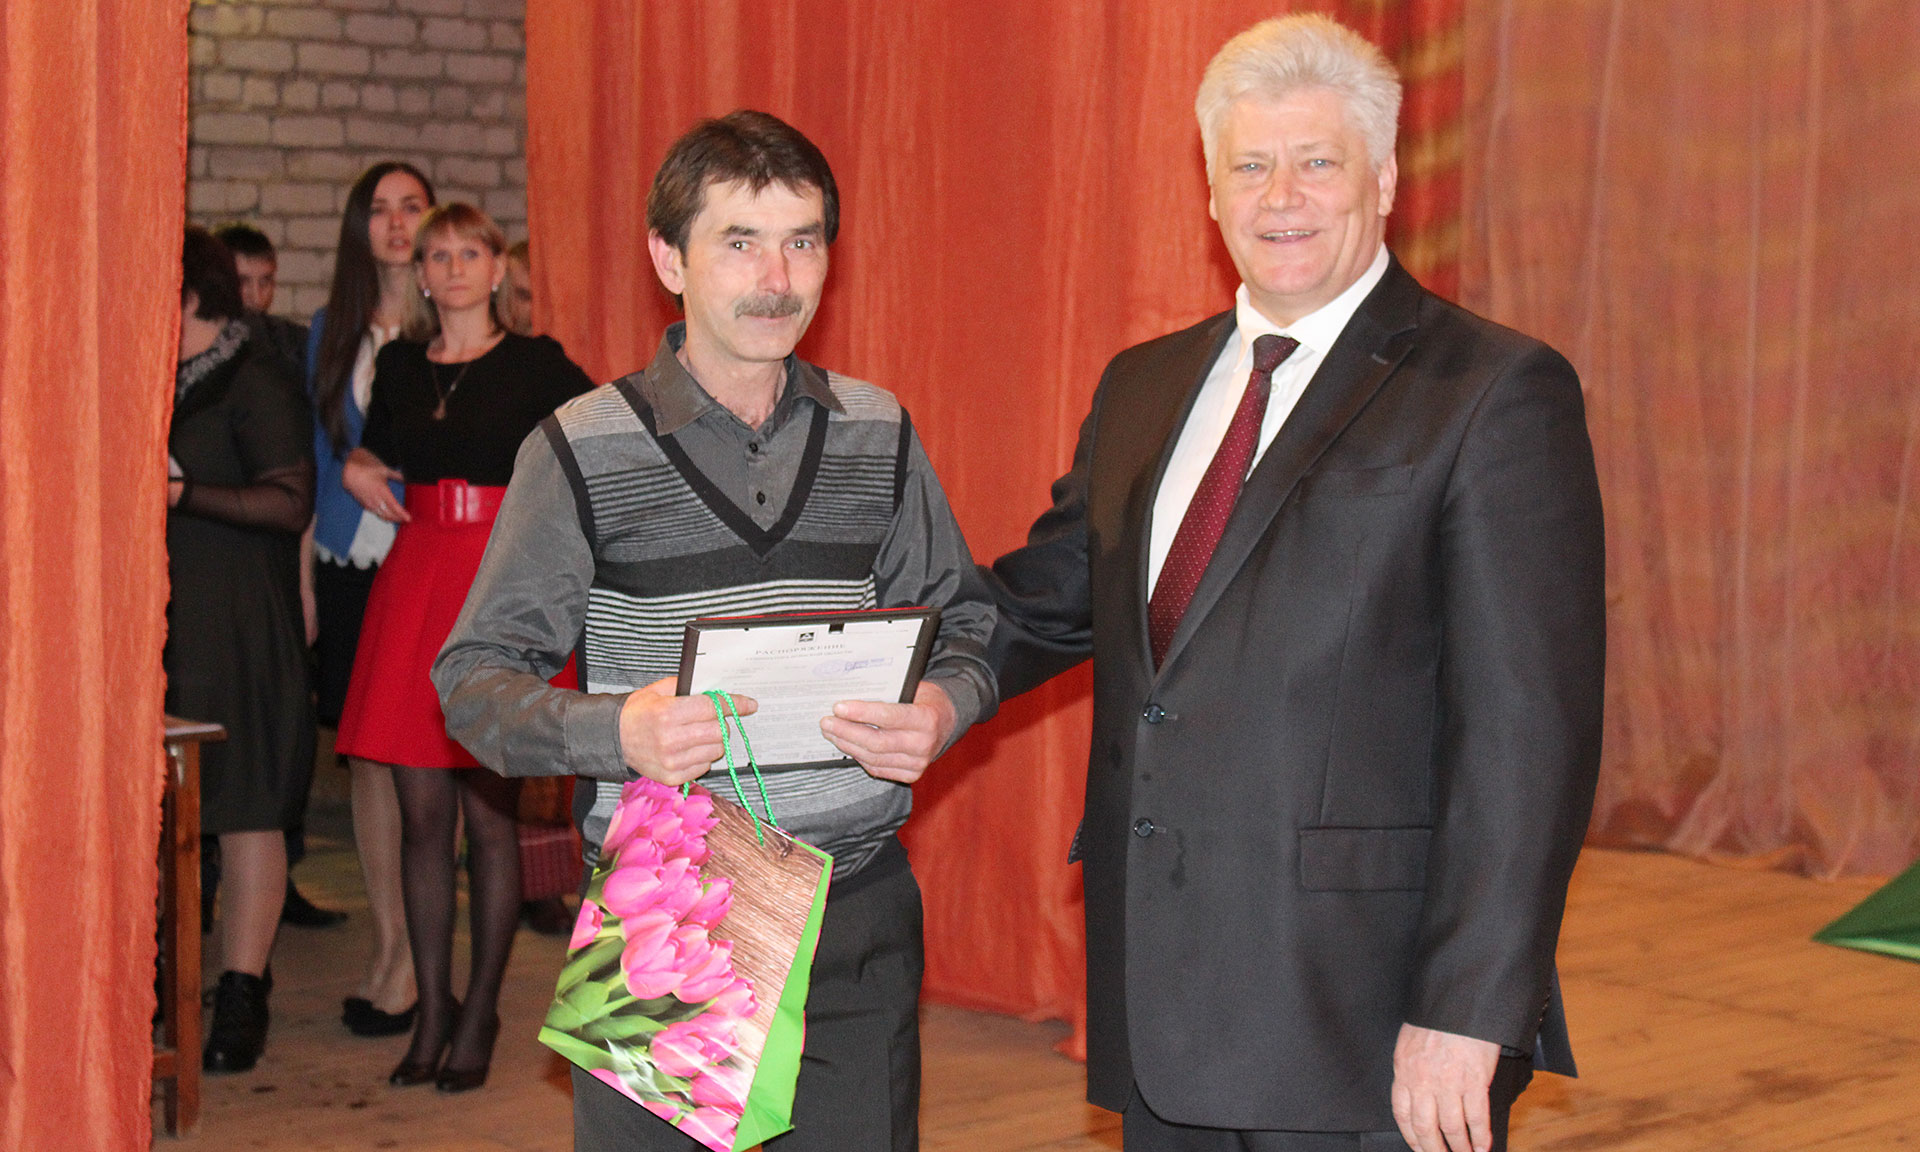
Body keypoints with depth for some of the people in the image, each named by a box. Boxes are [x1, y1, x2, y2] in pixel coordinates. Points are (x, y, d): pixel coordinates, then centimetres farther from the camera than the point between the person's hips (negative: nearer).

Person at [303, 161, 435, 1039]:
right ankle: (386, 942, 17)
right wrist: (305, 572, 9)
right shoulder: (331, 332, 12)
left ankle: (415, 958, 2)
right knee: (364, 752, 6)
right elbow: (318, 459, 14)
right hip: (349, 562, 4)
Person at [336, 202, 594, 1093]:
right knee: (421, 812, 3)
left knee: (489, 815, -2)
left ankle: (479, 1016, 8)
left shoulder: (535, 365, 1)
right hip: (411, 584, 4)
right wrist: (355, 471, 7)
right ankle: (431, 1011, 13)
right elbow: (372, 453, 28)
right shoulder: (397, 367, 13)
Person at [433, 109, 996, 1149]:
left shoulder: (876, 434, 8)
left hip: (859, 917, 3)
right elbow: (476, 678, -4)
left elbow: (963, 618, 15)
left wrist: (943, 706, -8)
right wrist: (614, 729, -23)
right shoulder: (584, 450, -3)